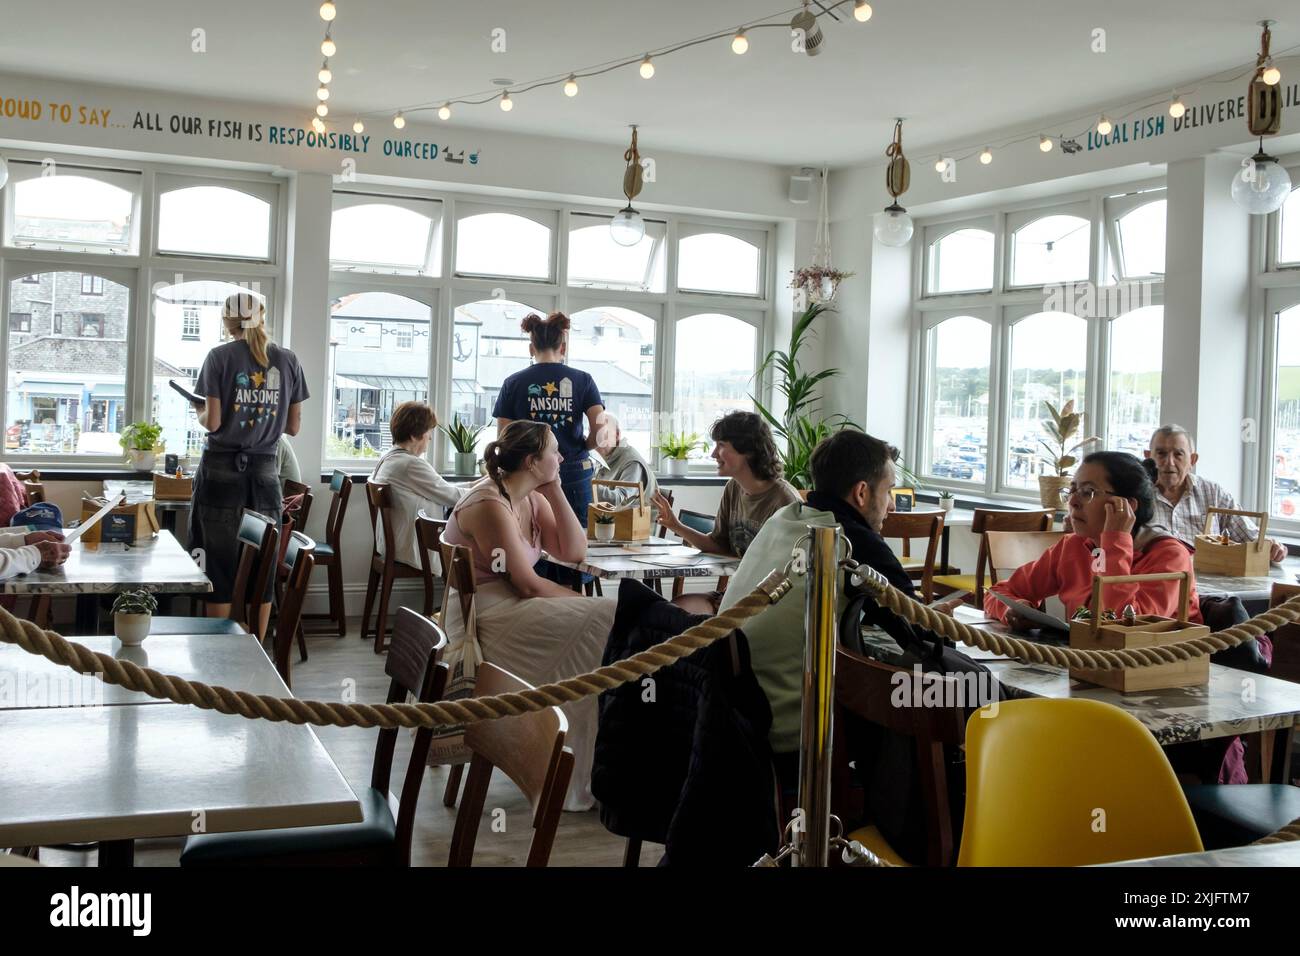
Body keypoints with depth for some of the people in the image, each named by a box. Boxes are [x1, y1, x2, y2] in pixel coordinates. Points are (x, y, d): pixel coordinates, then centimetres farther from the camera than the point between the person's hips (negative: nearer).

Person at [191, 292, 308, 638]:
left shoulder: (220, 356, -6)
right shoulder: (287, 360, 4)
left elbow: (212, 421, -11)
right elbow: (293, 426, 5)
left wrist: (201, 412, 10)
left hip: (222, 469, -3)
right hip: (265, 472, 3)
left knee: (220, 567, 5)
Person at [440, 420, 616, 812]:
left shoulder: (533, 499, 10)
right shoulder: (490, 505, -17)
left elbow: (574, 552, 3)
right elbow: (528, 585, -19)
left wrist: (555, 492, -2)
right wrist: (588, 603, -10)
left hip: (511, 605, 9)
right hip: (484, 617, -9)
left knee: (605, 620, -8)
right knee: (603, 624, -20)